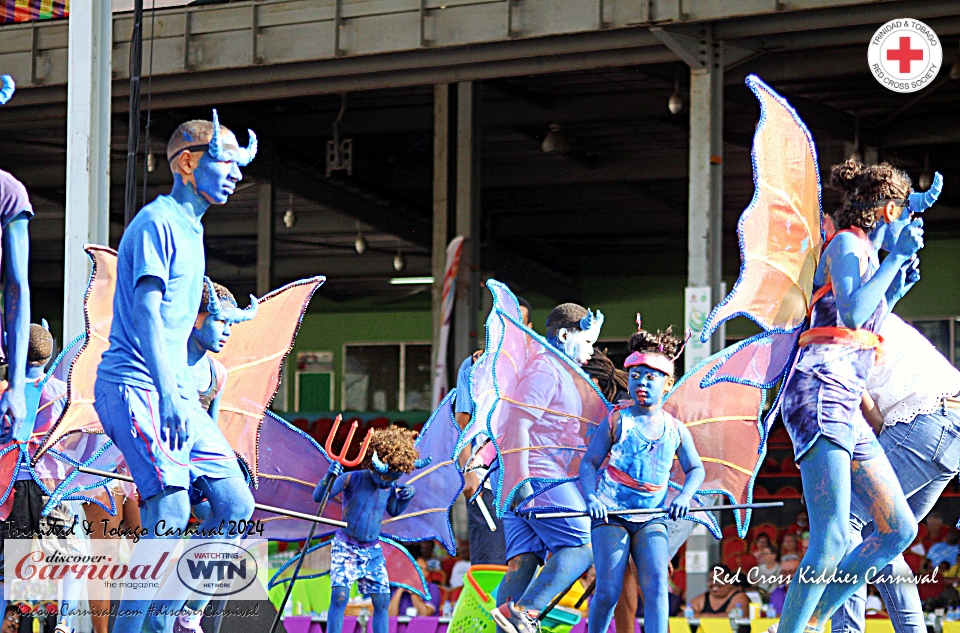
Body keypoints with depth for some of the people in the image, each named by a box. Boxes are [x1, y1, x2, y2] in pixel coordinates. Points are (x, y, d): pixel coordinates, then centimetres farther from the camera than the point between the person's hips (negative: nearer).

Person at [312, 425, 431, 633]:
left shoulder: (390, 486, 1)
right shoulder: (353, 479, -14)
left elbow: (394, 511, 21)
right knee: (340, 596, -19)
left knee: (382, 600, 1)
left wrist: (406, 495, 0)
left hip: (373, 551, 5)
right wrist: (329, 477, -38)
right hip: (346, 547, -5)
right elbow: (318, 497, -19)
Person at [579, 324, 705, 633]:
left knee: (656, 583, -16)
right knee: (609, 590, -9)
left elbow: (695, 469, 15)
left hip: (651, 518, 2)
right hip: (610, 513, -2)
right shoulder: (617, 420, 1)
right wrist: (591, 498, -17)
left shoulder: (675, 429, 7)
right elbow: (589, 462, 1)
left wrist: (684, 496, -6)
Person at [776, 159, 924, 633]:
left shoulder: (867, 253, 25)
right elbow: (852, 315, -18)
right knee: (832, 539, -20)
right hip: (822, 390, -10)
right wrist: (897, 256, -13)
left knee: (899, 528, 5)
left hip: (847, 407, 10)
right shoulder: (847, 244, -3)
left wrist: (900, 283, 30)